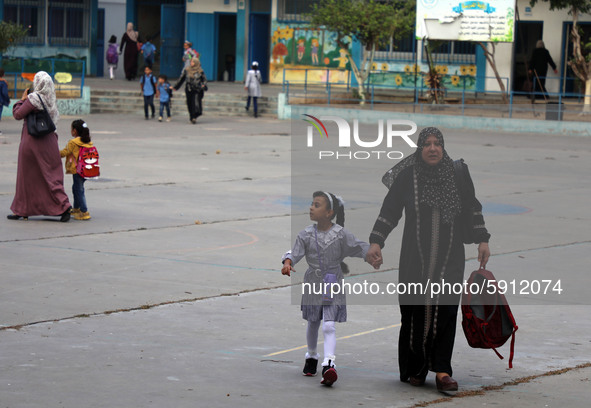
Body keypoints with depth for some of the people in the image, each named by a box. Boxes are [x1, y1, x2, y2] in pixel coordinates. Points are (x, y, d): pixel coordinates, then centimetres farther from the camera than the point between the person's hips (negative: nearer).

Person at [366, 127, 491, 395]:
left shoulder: (458, 174, 4)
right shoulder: (406, 177, -2)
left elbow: (473, 209, 13)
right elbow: (389, 212, 1)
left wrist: (482, 240, 9)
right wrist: (375, 242, -9)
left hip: (450, 258, 1)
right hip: (415, 258, -1)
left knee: (446, 311, -8)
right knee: (415, 312, -2)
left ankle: (441, 371, -5)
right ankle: (414, 369, 14)